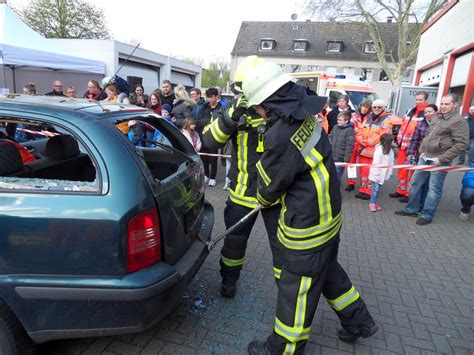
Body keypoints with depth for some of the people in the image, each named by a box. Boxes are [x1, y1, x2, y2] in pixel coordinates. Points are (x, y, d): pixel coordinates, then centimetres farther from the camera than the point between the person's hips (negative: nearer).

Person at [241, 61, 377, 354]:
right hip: (329, 214, 9)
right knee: (328, 270, 29)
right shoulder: (307, 116, -2)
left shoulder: (281, 136, -29)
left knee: (297, 290, 10)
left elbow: (269, 186, -13)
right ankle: (358, 321, 49)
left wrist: (263, 199, 9)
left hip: (307, 227, -9)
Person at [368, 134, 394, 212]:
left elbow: (391, 163, 9)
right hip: (377, 174, -7)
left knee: (378, 189, 12)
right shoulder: (379, 150, -19)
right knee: (375, 189, -3)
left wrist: (390, 173, 7)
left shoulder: (390, 150, 5)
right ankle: (372, 203, 9)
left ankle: (374, 202, 22)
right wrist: (376, 174, -18)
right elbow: (376, 163, -19)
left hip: (384, 175, 7)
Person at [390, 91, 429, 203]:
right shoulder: (410, 111, 15)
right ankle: (401, 190, 27)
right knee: (401, 169, 14)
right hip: (403, 146, 7)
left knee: (412, 171, 0)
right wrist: (399, 140, 15)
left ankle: (409, 194, 10)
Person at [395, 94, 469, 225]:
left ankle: (427, 215, 13)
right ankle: (411, 209, 25)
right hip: (425, 158, 8)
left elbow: (461, 144, -15)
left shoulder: (459, 120, -10)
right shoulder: (438, 118, 13)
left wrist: (442, 159, -17)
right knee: (415, 183, 13)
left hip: (439, 161, -8)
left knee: (434, 189, 1)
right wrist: (422, 151, 10)